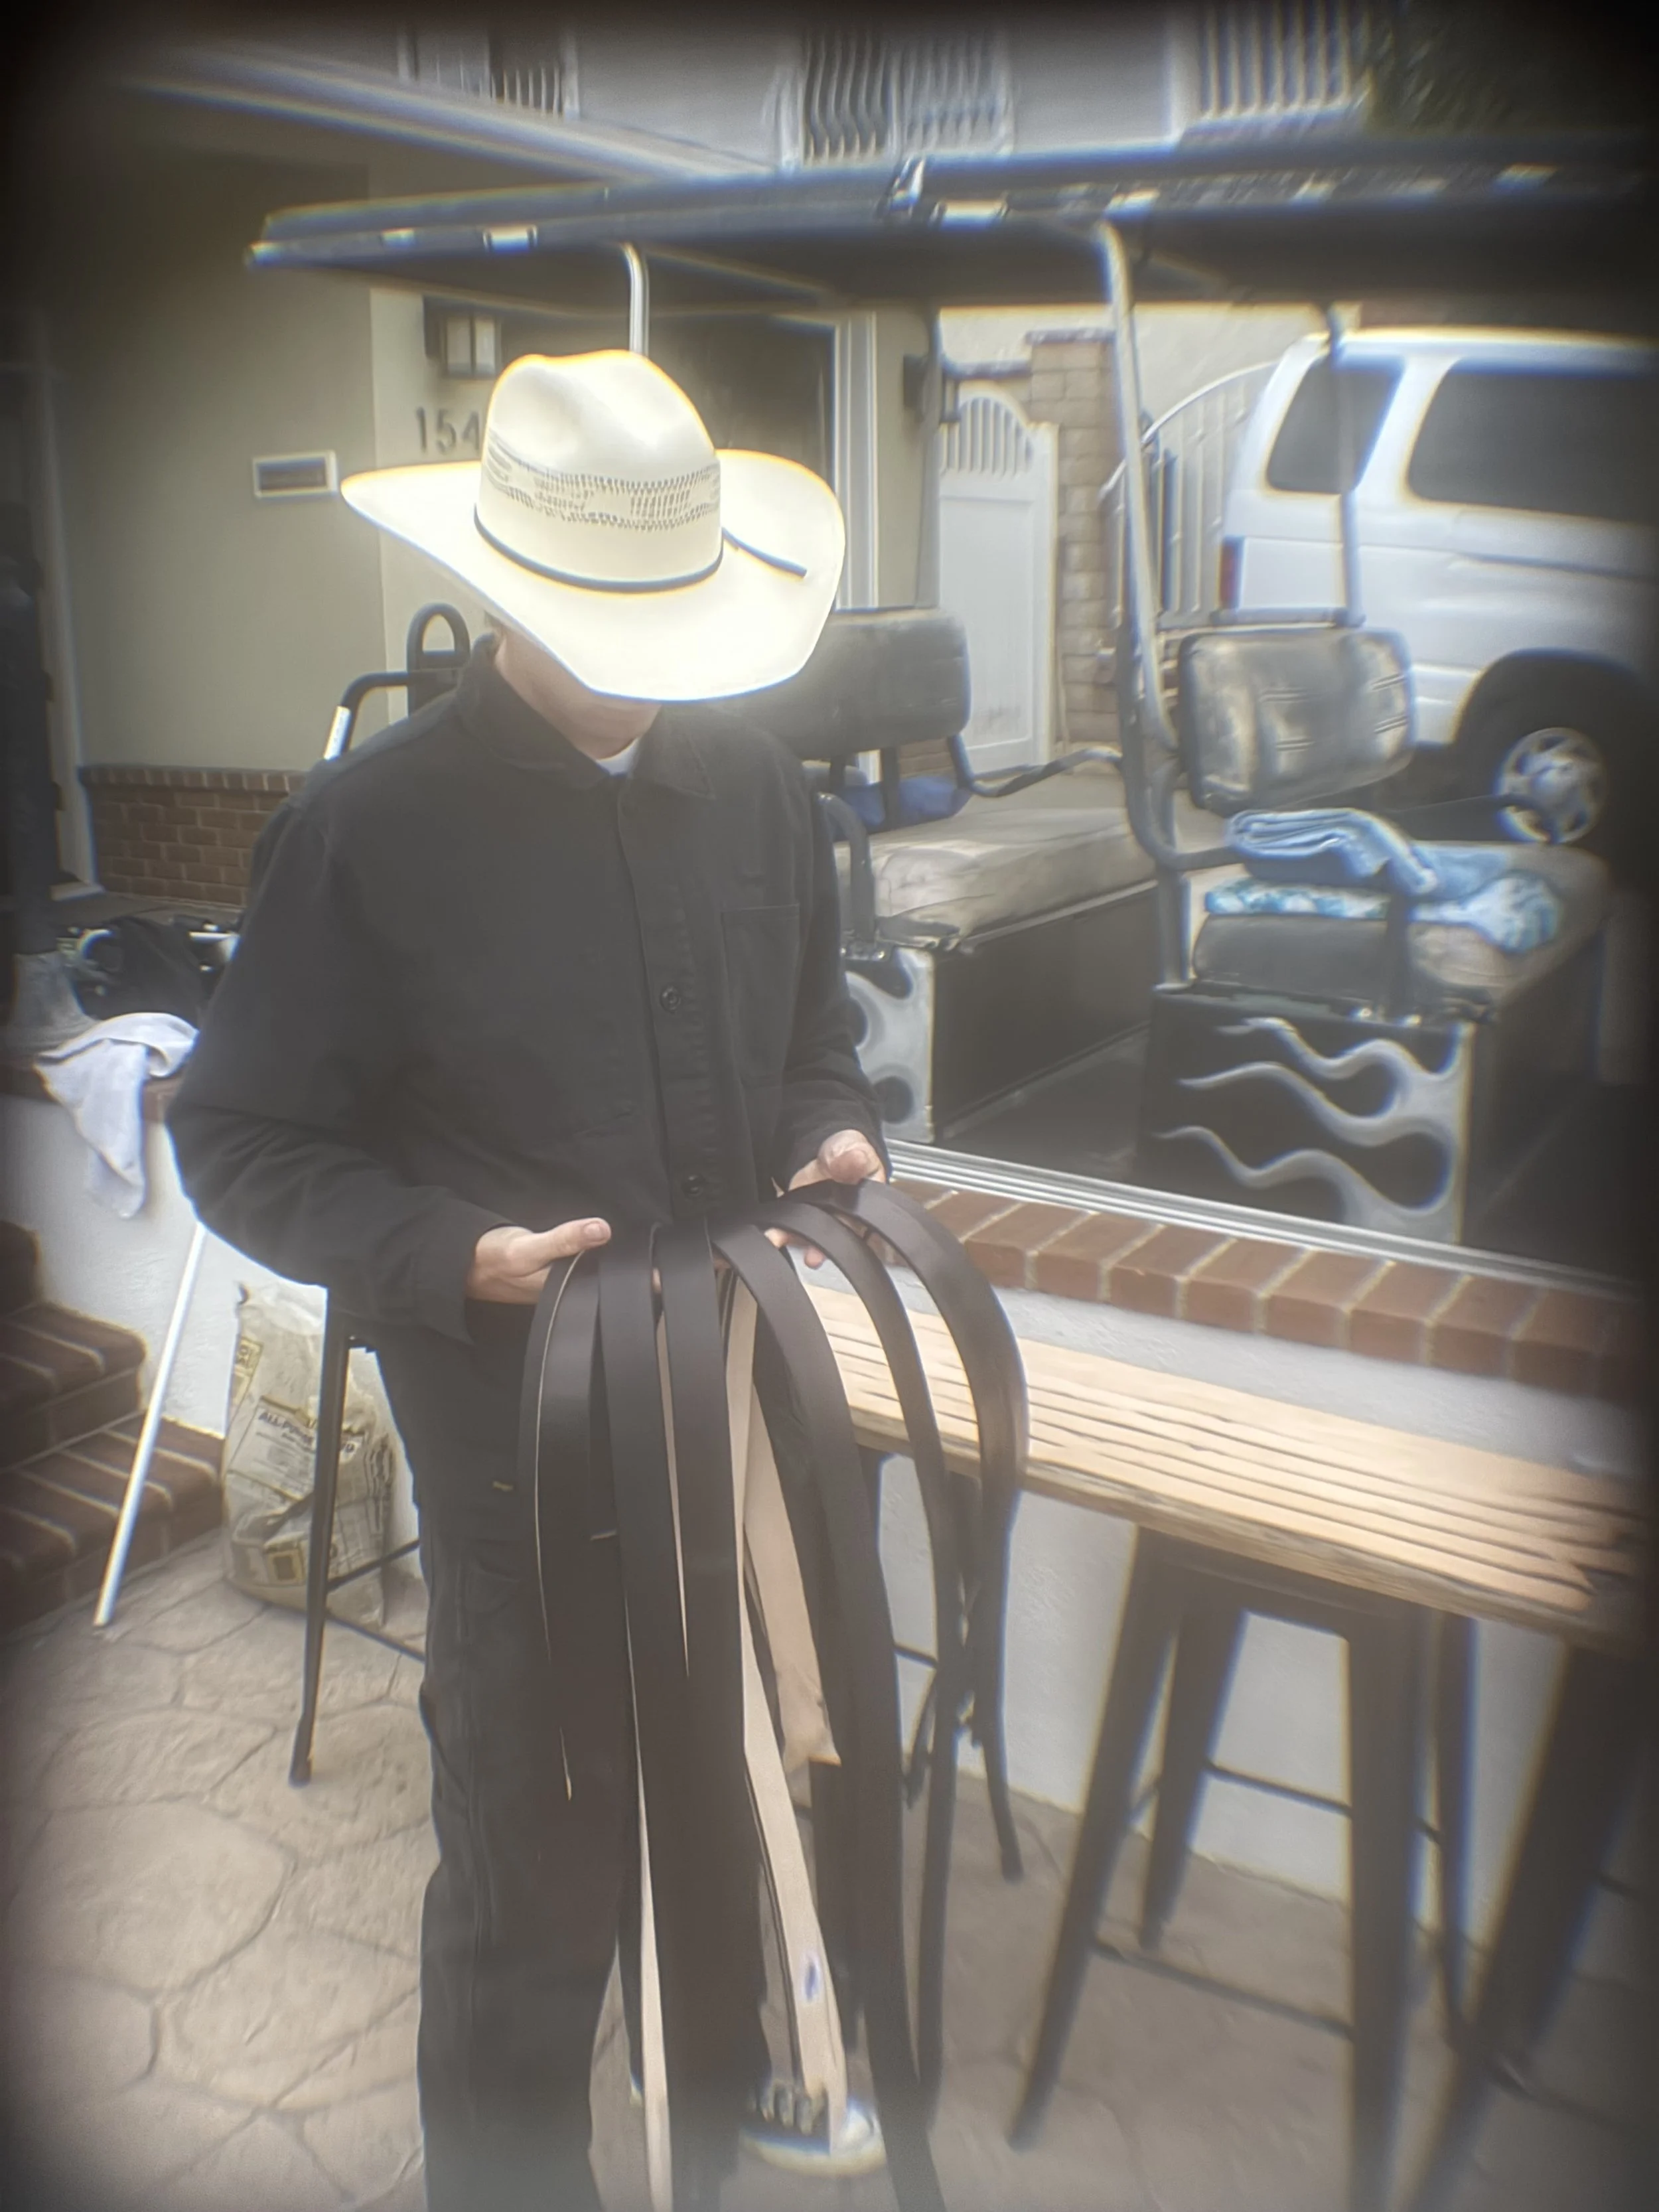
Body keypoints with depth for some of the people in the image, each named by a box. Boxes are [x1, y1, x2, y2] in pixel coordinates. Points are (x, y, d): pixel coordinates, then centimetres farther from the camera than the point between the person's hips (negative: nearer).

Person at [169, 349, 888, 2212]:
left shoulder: (759, 793, 3)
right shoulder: (367, 828, -13)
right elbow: (240, 1140, -8)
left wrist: (831, 1137, -5)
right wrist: (455, 1257, -21)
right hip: (521, 1439, -4)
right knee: (532, 1845, 13)